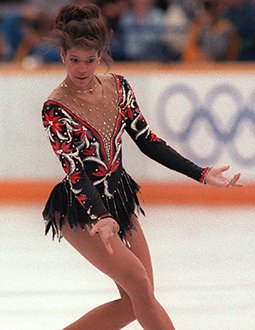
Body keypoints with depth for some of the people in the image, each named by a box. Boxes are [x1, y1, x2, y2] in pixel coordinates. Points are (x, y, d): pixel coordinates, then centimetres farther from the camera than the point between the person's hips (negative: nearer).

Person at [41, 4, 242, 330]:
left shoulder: (117, 86, -2)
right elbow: (73, 170, -25)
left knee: (134, 303, 5)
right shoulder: (56, 109, -19)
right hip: (82, 211, -7)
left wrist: (202, 174, 1)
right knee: (140, 285, -15)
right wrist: (101, 219, -39)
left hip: (119, 200, 7)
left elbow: (147, 141, 5)